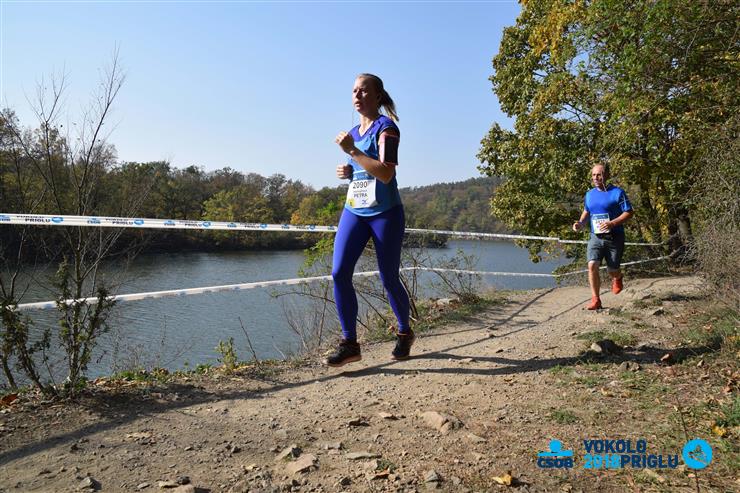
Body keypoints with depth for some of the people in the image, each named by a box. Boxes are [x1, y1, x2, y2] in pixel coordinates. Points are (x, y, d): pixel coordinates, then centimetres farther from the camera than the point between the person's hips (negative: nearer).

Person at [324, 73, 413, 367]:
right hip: (354, 211, 6)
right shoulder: (354, 132, 16)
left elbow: (385, 174, -20)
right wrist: (346, 172, 7)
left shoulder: (386, 127, -6)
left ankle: (405, 334, 28)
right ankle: (349, 344, -2)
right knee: (339, 272, -9)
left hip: (385, 213, -6)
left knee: (389, 279, 2)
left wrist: (351, 150, -20)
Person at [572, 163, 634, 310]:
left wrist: (612, 223, -24)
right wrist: (581, 223, 2)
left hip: (614, 237, -3)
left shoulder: (617, 192, -7)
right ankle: (595, 299, -7)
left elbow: (628, 213, -9)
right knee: (592, 265, -17)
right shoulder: (589, 194, 7)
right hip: (596, 237, 3)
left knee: (612, 270, 6)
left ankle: (617, 278, 46)